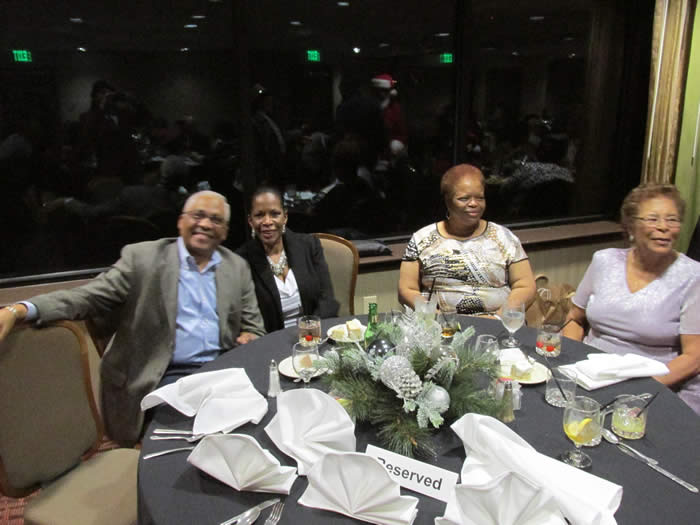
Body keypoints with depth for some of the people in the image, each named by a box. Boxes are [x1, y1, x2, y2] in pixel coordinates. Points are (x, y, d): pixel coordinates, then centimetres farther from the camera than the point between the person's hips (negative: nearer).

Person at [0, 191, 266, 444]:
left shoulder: (238, 267, 13)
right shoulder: (142, 257, 4)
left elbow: (253, 326, 16)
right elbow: (90, 296, -4)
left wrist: (249, 338, -9)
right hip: (170, 377, -3)